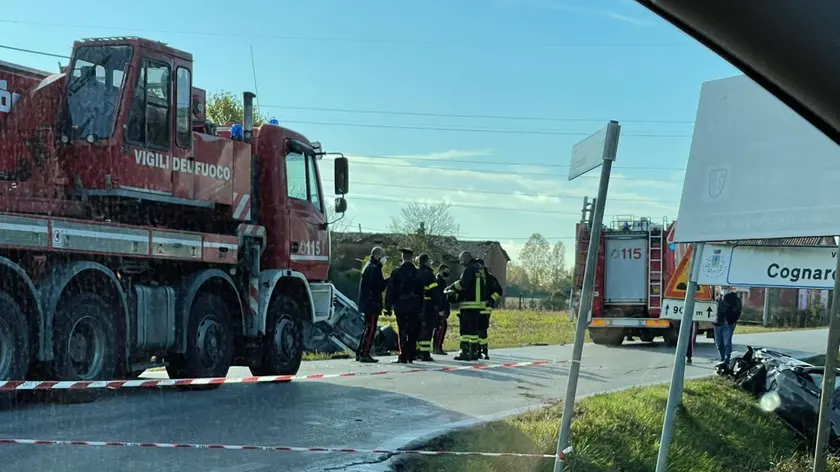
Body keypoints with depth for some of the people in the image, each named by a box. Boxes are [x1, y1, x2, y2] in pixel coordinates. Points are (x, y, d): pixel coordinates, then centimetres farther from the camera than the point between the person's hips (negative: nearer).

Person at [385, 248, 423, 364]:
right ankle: (410, 356, 10)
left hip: (400, 306, -2)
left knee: (402, 332, 1)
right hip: (414, 306, 2)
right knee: (412, 332, 8)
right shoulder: (417, 273, 1)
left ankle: (403, 356, -5)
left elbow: (390, 290, -4)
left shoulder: (396, 272, -4)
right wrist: (420, 306, 13)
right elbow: (421, 291, 6)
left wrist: (388, 306, 0)